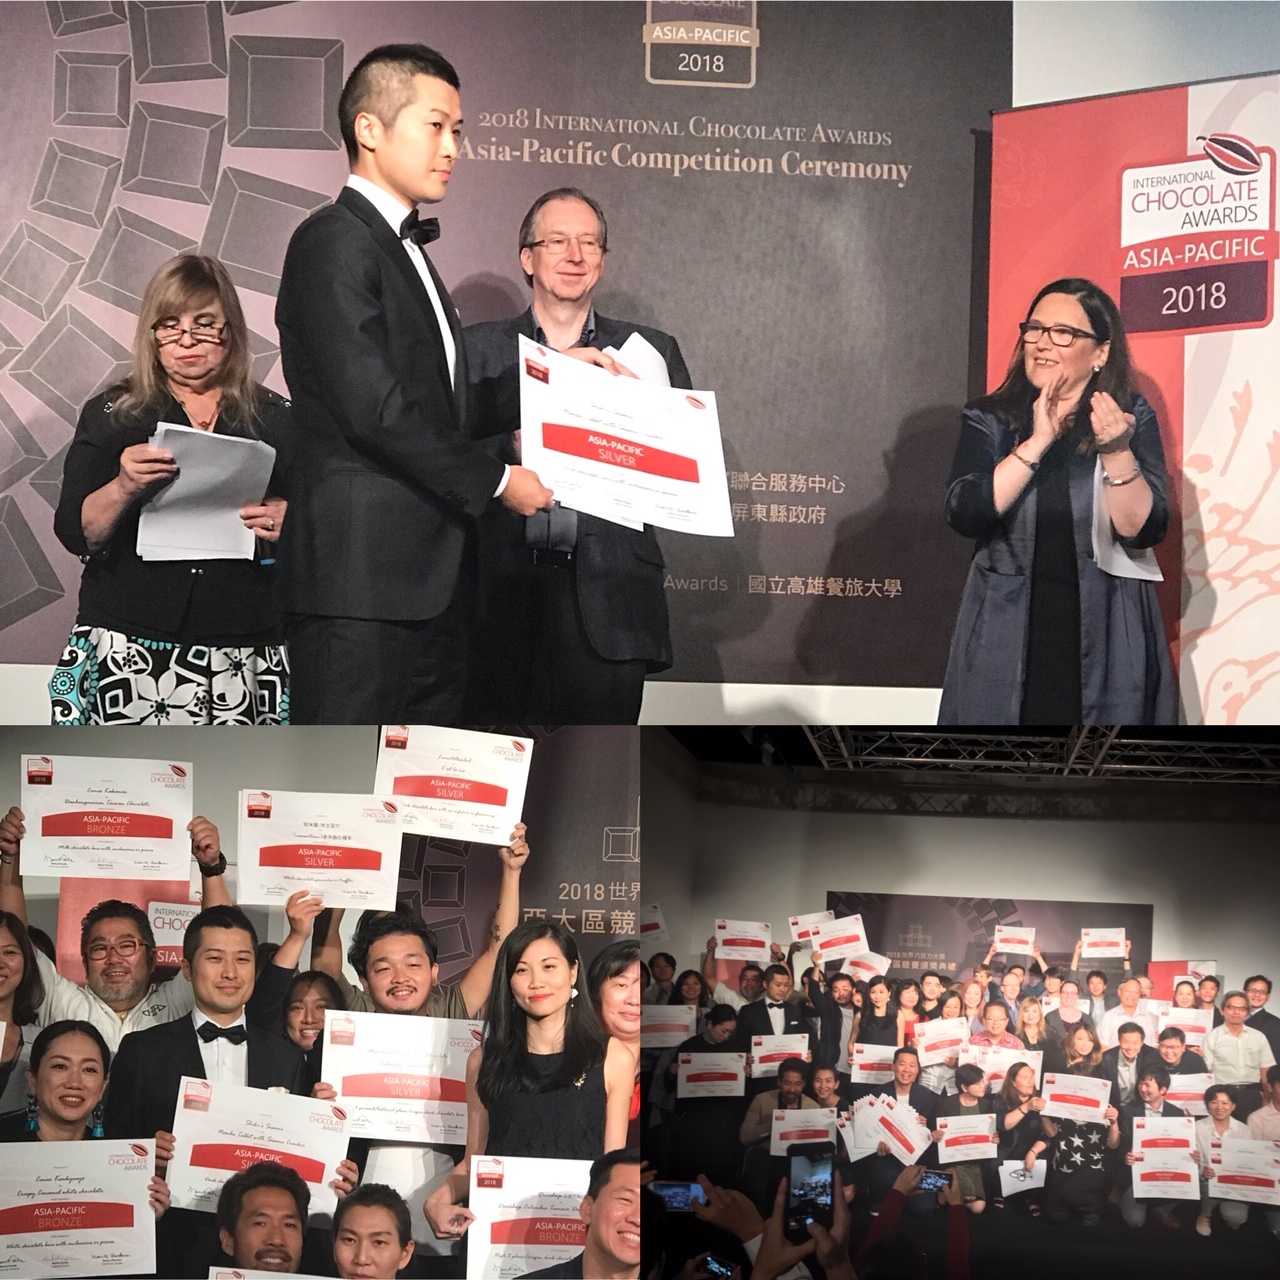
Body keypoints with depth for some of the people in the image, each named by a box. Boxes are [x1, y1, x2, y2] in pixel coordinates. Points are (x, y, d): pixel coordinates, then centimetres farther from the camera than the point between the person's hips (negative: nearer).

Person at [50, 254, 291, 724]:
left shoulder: (275, 419, 13)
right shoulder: (111, 415, 11)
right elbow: (75, 534, 4)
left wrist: (288, 523, -7)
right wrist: (123, 489, -14)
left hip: (245, 651, 1)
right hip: (128, 646, 0)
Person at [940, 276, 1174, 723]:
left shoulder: (1133, 418, 1)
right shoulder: (989, 419, 3)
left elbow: (1144, 530, -8)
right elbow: (964, 515, -12)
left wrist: (1117, 453, -23)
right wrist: (1037, 442, -18)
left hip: (1106, 641, 0)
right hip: (1005, 642, 1)